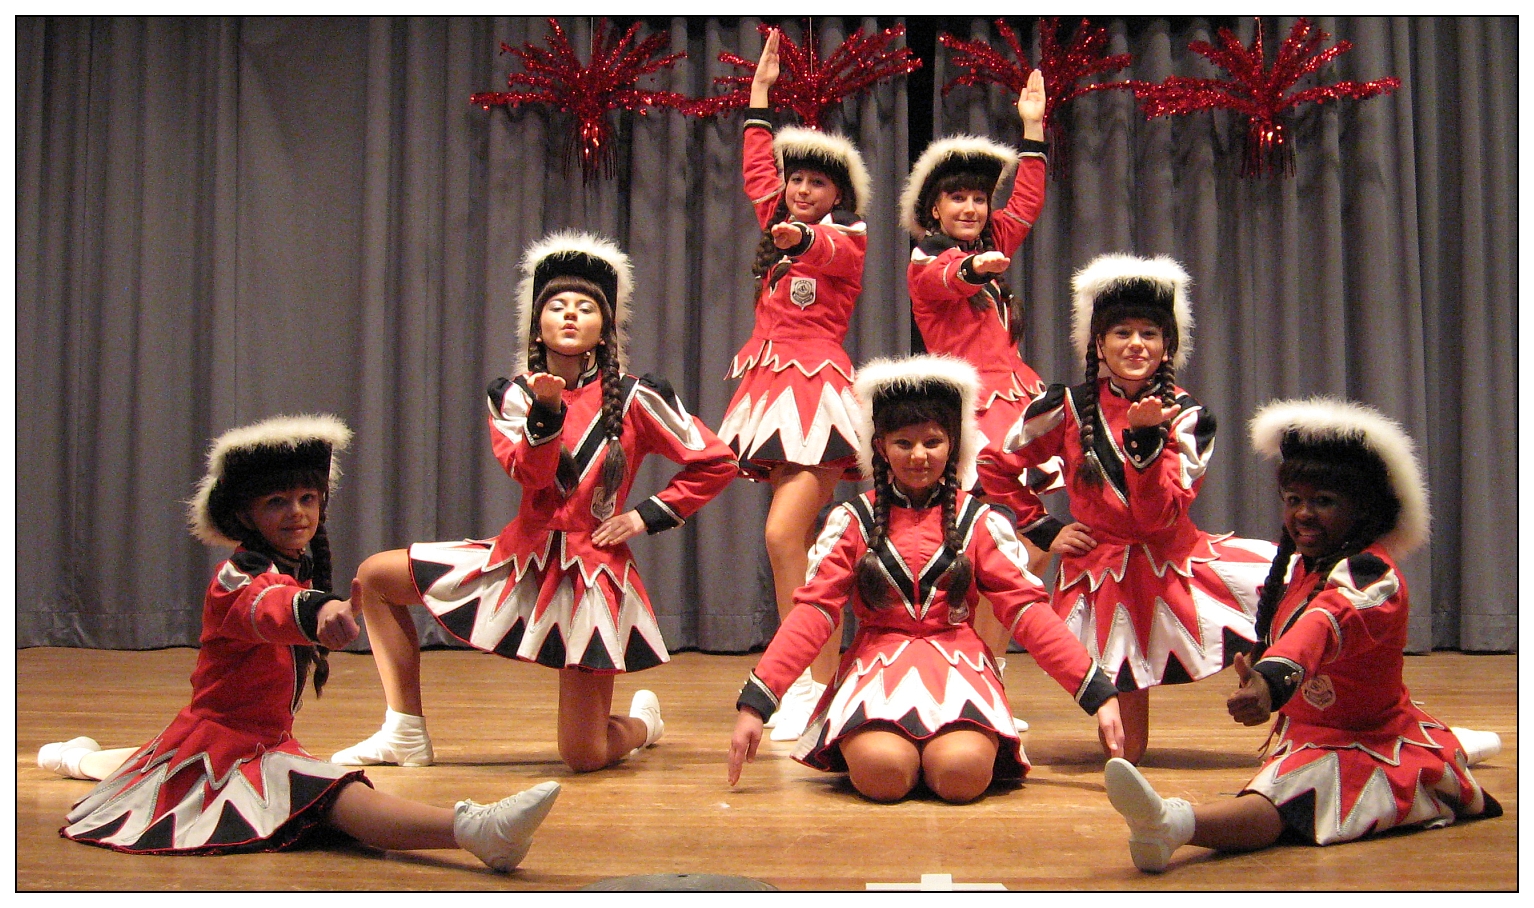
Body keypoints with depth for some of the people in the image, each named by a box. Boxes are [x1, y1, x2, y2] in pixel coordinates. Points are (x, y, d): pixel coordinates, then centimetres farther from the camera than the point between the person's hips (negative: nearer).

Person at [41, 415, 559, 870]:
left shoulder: (299, 573, 11)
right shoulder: (239, 578, -20)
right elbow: (266, 606, -46)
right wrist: (317, 611, -66)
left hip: (266, 738, 11)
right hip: (228, 740, -11)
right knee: (337, 796, -38)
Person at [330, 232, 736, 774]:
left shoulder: (632, 399, -5)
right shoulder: (512, 395, 4)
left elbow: (716, 463, -1)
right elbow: (528, 473, -14)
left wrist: (647, 516, -6)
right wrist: (546, 410, -30)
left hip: (593, 572, -4)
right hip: (521, 560, 4)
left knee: (585, 758, -9)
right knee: (375, 576, 0)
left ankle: (642, 720, 30)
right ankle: (406, 734, 8)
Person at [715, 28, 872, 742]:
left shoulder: (848, 240, -1)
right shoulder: (780, 228, 19)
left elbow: (826, 247, -24)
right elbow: (756, 172, 33)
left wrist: (798, 237, -47)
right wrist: (761, 92, 38)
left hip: (817, 390, -7)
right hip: (773, 388, 7)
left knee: (784, 535, -19)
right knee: (797, 541, 2)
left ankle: (814, 684, -16)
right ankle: (824, 671, 5)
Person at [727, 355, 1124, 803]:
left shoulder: (977, 521, 8)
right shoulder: (852, 521, 7)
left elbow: (1026, 608, 3)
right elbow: (813, 610, 1)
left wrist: (1097, 691, -6)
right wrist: (754, 702, -10)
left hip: (957, 663, 1)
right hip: (876, 664, 0)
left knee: (963, 772, -31)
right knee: (881, 773, -32)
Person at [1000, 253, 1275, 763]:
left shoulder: (1186, 414, -5)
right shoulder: (1068, 406, -5)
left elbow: (1159, 517, -16)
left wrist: (1145, 435, -28)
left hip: (1176, 562, 2)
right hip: (1102, 572, -2)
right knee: (1125, 751, -12)